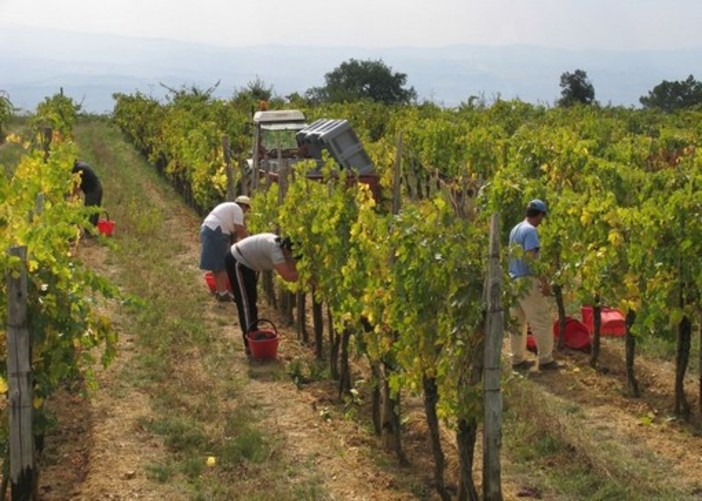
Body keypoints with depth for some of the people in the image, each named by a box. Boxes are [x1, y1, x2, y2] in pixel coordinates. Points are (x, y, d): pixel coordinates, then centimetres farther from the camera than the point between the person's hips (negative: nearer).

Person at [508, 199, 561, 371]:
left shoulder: (515, 229, 13)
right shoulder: (530, 230, -14)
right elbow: (530, 258, -23)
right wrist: (545, 281, -21)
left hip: (514, 280, 9)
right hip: (527, 281, -9)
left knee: (518, 321, 12)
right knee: (542, 321, -2)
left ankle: (517, 359, 15)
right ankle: (545, 360, 0)